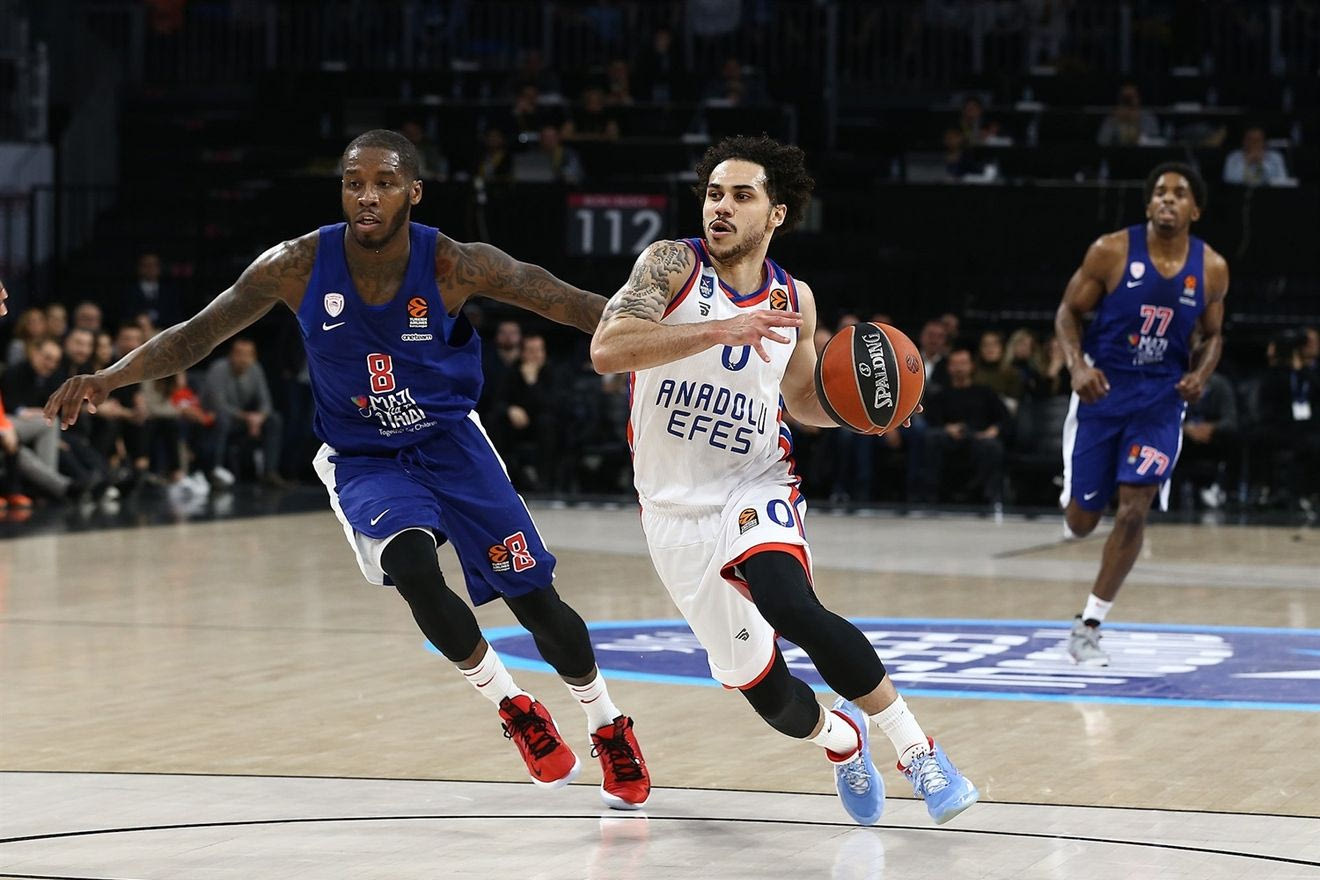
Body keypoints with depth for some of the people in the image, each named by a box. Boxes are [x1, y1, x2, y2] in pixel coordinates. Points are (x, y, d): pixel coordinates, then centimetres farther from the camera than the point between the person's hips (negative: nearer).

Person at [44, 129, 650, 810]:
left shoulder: (454, 266, -21)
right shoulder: (298, 266, -18)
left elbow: (567, 304, -17)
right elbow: (198, 335, -11)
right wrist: (106, 379, -23)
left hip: (451, 444, 0)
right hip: (363, 463, 0)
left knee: (533, 597, 0)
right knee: (413, 567, -29)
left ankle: (609, 727, 30)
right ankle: (515, 712, -5)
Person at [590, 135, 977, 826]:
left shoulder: (793, 300, 2)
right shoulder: (672, 264, -8)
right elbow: (606, 350, -25)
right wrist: (721, 330, -34)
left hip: (756, 488, 0)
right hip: (676, 509, 0)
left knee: (789, 607, -33)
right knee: (760, 686, 6)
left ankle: (914, 745, -21)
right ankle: (839, 739, 41)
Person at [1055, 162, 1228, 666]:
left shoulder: (1212, 270, -3)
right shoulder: (1112, 251, -11)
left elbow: (1211, 336, 12)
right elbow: (1068, 312, -3)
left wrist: (1200, 374, -8)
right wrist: (1077, 366, -21)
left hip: (1160, 401, 1)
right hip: (1102, 392, -1)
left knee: (1134, 510, -14)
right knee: (1081, 521, 4)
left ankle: (1088, 628, -3)